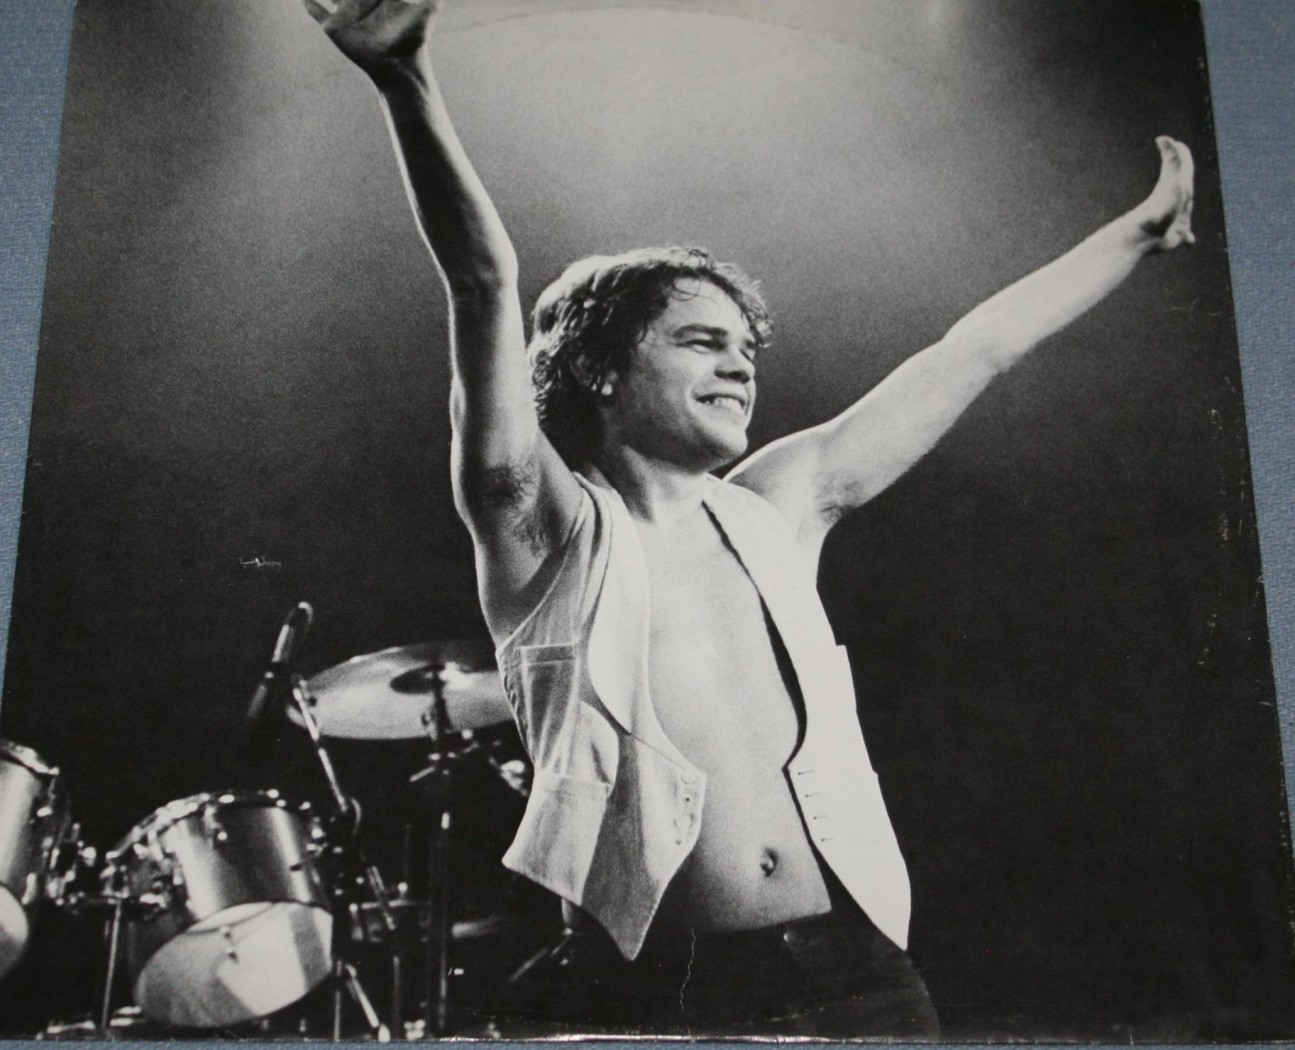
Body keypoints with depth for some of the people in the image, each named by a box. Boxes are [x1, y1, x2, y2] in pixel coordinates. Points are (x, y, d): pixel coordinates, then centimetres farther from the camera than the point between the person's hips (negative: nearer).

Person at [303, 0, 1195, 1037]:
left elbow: (977, 350, 18)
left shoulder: (772, 510, 13)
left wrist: (1143, 226, 27)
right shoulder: (553, 529, 0)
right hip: (655, 994, -4)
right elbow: (488, 290, -14)